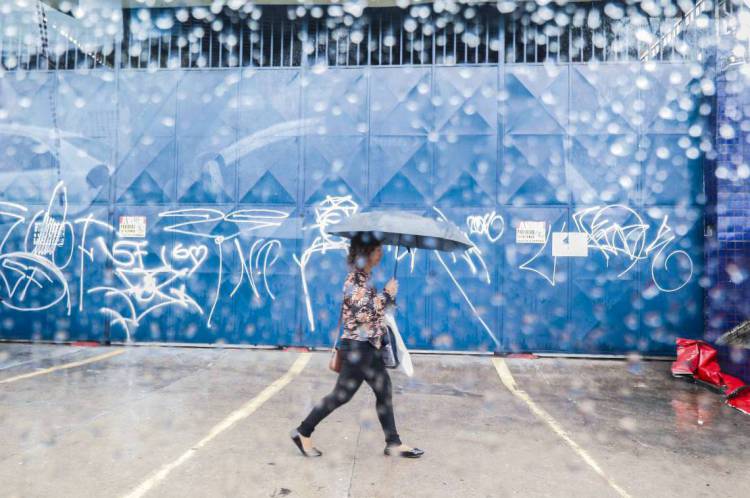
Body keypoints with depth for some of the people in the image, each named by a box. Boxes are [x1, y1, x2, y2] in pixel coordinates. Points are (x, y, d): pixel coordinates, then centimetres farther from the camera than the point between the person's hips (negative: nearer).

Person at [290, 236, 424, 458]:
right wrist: (387, 294, -17)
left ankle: (393, 443, 20)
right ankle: (302, 433, 15)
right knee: (341, 395, 1)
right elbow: (363, 314, -24)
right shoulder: (356, 279, -18)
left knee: (384, 391, 11)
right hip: (358, 347, -10)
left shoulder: (364, 278, 11)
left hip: (370, 346, 10)